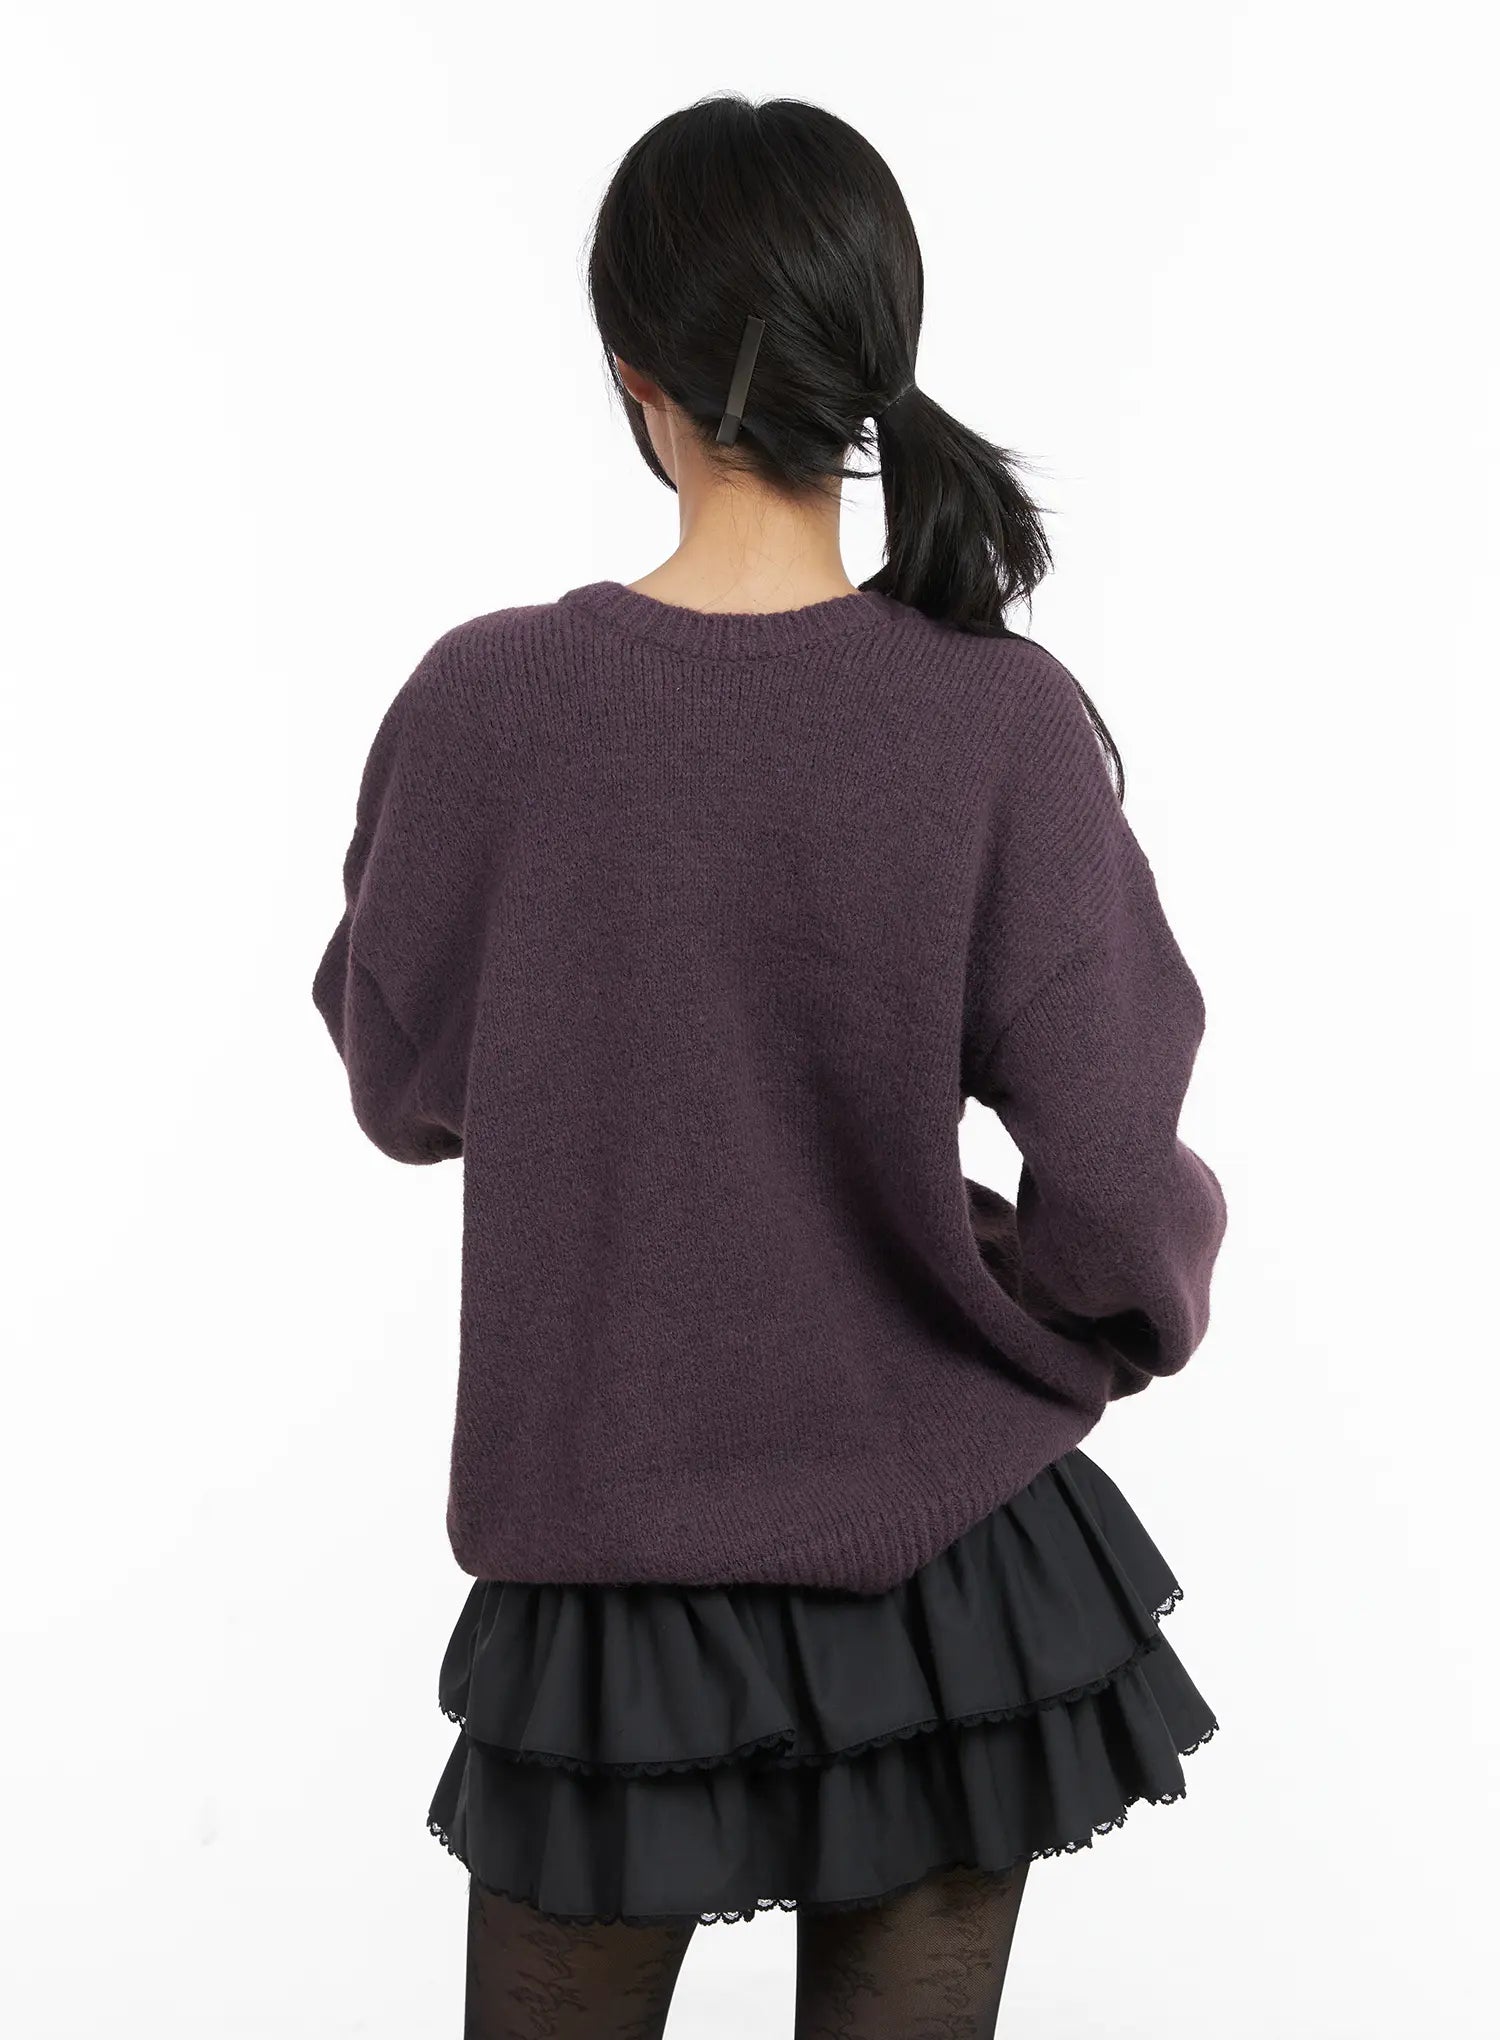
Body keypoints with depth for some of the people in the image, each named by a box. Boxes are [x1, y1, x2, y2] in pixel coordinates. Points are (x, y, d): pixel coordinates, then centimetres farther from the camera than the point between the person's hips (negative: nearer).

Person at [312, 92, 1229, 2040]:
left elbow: (405, 1085, 1)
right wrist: (1160, 1275, 8)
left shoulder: (487, 705, -14)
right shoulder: (1002, 718, -15)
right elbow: (1109, 1190, -14)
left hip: (613, 1546, 0)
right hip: (949, 1549, 0)